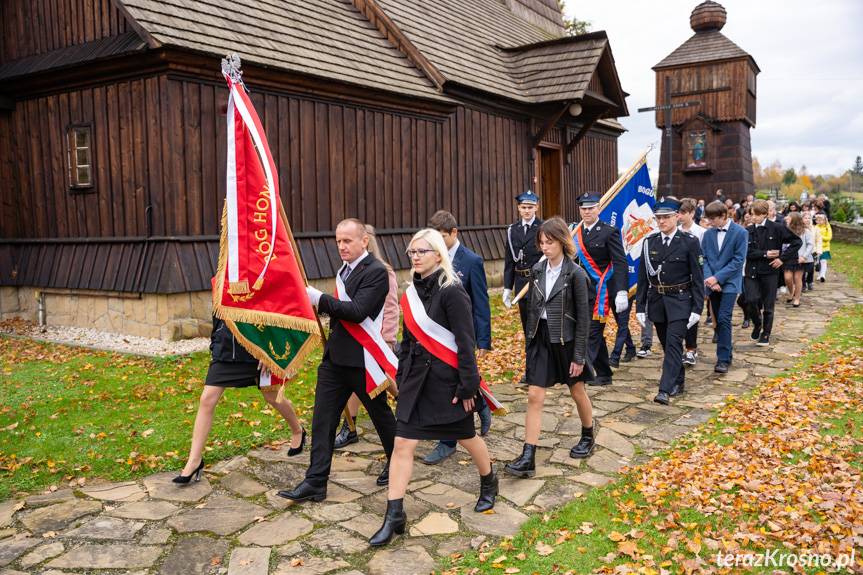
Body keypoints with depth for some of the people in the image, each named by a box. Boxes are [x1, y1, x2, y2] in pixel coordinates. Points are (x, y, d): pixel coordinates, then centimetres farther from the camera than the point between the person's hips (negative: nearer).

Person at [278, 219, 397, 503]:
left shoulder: (375, 271, -14)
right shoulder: (345, 268, 12)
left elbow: (357, 311, -24)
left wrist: (318, 298, -25)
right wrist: (320, 302, 2)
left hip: (362, 359, -7)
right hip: (335, 356, 8)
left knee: (380, 413, 12)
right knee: (323, 417, 4)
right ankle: (315, 482, 10)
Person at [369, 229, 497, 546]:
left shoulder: (452, 292, -16)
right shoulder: (411, 293, 6)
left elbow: (465, 342, -16)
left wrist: (467, 385, -16)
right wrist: (401, 377, 14)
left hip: (447, 379, -6)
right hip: (416, 377, 6)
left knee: (467, 438, 14)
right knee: (402, 444, 1)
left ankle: (489, 482, 43)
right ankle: (394, 516, 9)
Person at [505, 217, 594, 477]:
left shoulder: (575, 274, -12)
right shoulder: (538, 270, 3)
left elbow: (583, 317, -11)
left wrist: (579, 356, -11)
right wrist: (529, 341, 10)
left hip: (566, 340, -4)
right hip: (541, 339, 4)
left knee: (577, 392, 16)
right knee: (534, 396, -2)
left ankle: (588, 437, 42)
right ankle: (528, 459, -1)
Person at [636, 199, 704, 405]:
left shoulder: (690, 242, -6)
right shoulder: (649, 242, 4)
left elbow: (698, 278, -6)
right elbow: (642, 277, 6)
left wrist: (697, 309, -10)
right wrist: (640, 307, 4)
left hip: (680, 301, -4)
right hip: (657, 301, 4)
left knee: (673, 343, -12)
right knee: (667, 344, 13)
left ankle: (665, 390, -14)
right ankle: (679, 382, 29)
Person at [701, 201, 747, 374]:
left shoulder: (740, 232, -6)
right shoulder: (708, 233, 7)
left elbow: (738, 260, -10)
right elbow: (704, 259, 6)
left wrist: (717, 277, -16)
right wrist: (710, 278, -11)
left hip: (729, 283, -4)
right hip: (713, 283, 4)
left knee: (723, 319, -13)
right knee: (718, 320, 9)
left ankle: (723, 359, -8)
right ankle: (725, 353, 23)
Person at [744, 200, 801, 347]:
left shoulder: (776, 228, -4)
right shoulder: (748, 231, 2)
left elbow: (796, 241, -1)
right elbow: (747, 252, -6)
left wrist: (782, 258, -7)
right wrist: (765, 254, -16)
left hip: (769, 271, -1)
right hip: (752, 271, 1)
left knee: (768, 306, 5)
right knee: (751, 300, -12)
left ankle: (765, 335, 19)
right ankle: (757, 324, 18)